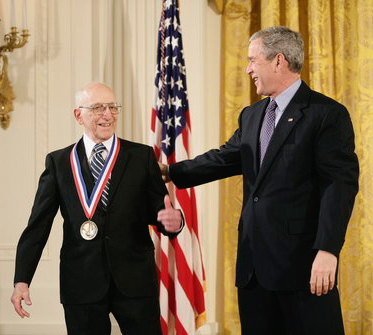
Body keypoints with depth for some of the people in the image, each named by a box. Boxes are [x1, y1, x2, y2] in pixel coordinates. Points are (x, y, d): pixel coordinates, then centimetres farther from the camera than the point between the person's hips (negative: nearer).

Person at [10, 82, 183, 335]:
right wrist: (22, 280, -5)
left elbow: (159, 211, 3)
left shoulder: (142, 156, 6)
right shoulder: (58, 162, 7)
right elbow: (38, 225, 3)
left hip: (135, 282, 0)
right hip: (81, 284, 0)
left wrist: (173, 221, -22)